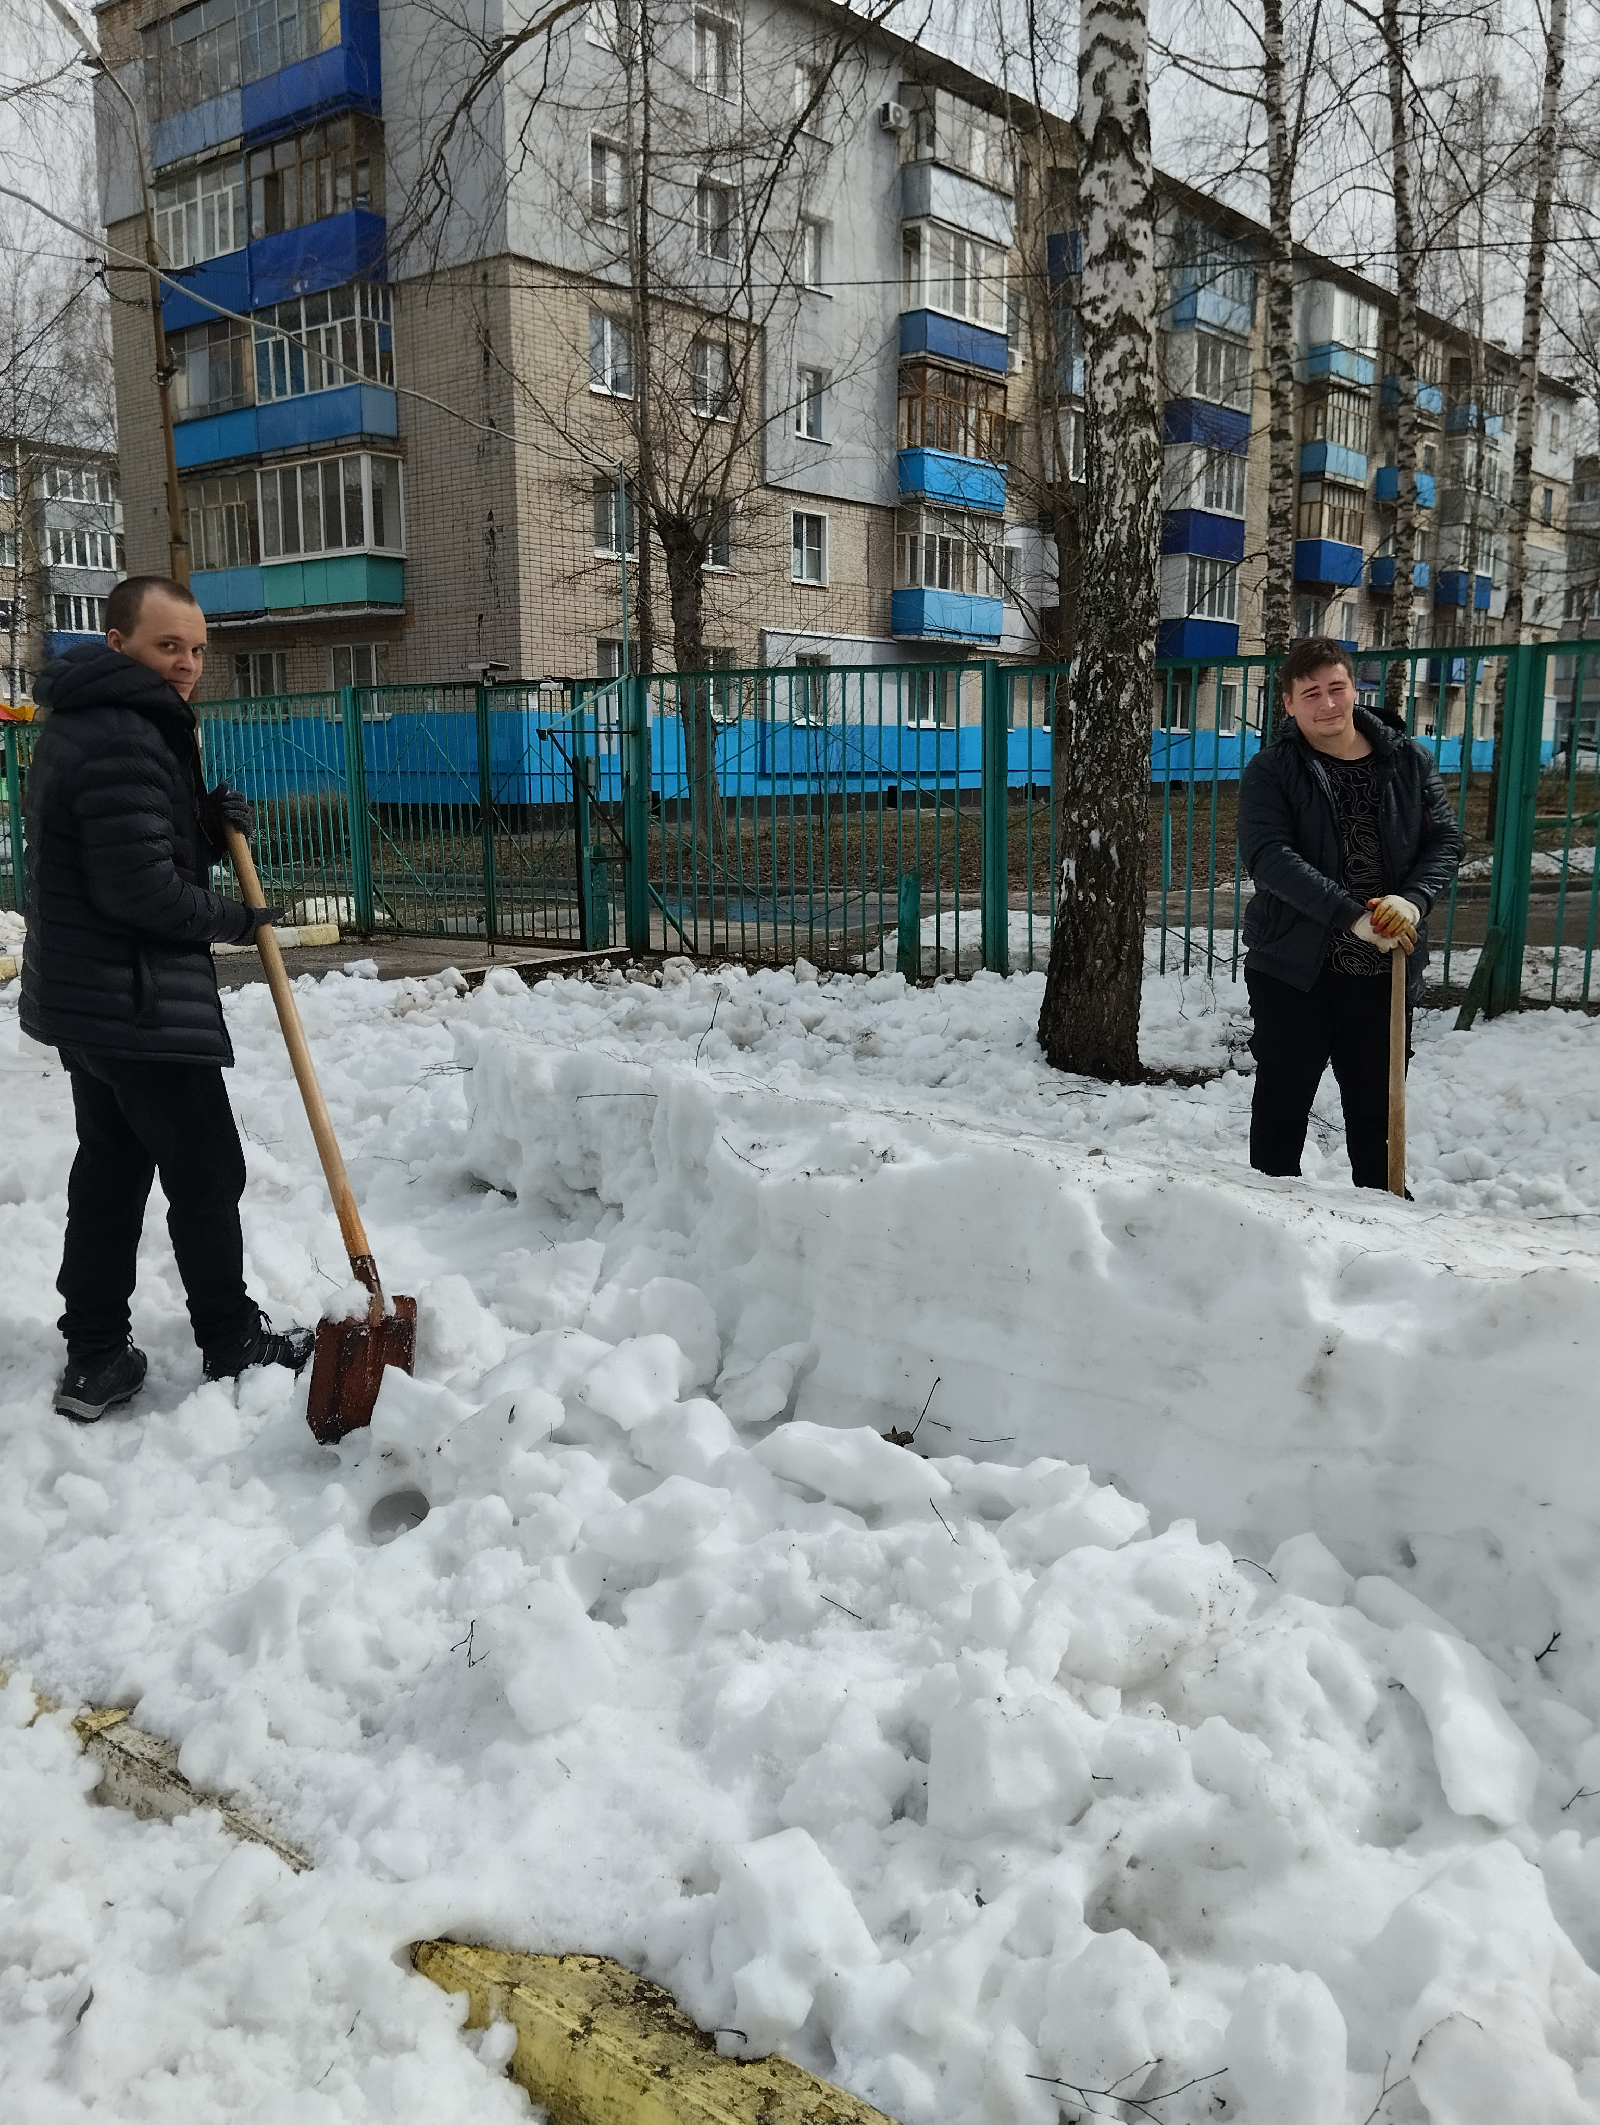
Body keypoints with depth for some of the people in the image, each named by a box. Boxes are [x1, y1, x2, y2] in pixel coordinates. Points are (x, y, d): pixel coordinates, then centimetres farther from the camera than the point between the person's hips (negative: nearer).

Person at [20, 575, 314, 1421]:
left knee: (111, 1168, 15)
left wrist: (211, 827, 0)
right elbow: (140, 887, -23)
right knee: (205, 1176, 2)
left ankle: (94, 1356, 21)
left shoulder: (86, 724, 14)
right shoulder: (123, 739, -20)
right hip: (140, 1004, -11)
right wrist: (234, 920, -9)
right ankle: (232, 1347, 15)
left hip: (84, 999, 11)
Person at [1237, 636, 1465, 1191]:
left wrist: (1413, 900, -16)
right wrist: (1353, 916, -26)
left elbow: (1446, 840, 5)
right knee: (1281, 1104, 8)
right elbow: (1268, 855, -18)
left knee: (1378, 1105, 14)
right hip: (1293, 967, -2)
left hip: (1385, 971, 3)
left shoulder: (1409, 760, 5)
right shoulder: (1271, 771, -5)